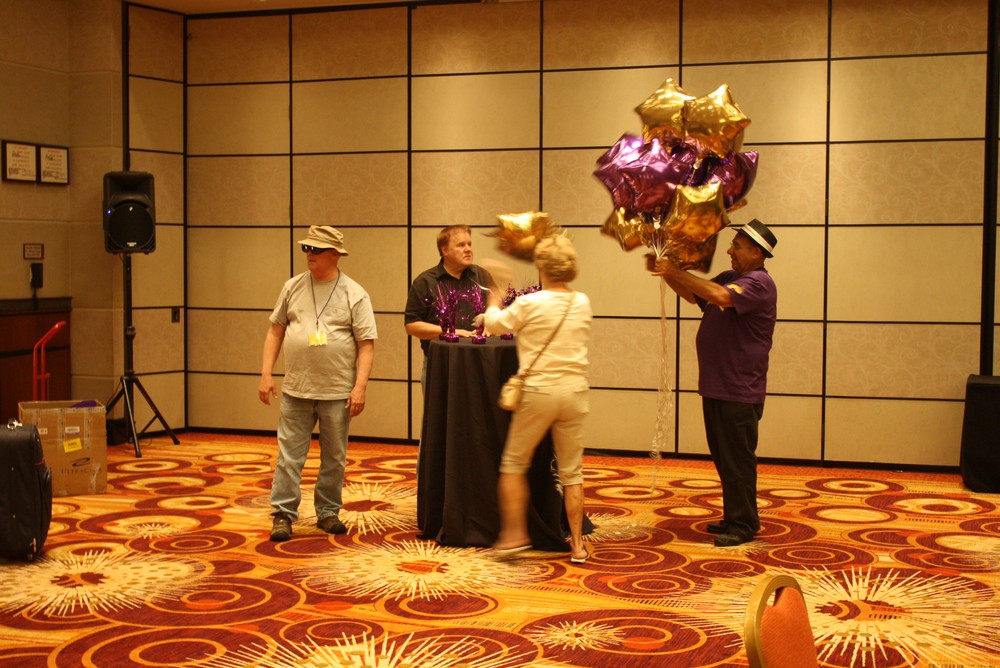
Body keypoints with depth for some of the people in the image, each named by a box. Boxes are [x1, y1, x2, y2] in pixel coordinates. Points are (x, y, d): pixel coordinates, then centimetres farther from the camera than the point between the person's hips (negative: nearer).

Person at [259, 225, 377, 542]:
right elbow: (275, 331, 11)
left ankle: (328, 512, 22)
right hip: (296, 390, 2)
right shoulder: (293, 287, 6)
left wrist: (360, 386, -13)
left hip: (337, 393, -1)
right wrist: (266, 373, 3)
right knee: (289, 454, 2)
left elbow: (366, 345, -4)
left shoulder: (354, 294, -2)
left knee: (334, 457, 9)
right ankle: (283, 514, 9)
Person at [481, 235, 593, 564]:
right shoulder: (583, 303, 2)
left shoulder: (529, 304, -11)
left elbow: (495, 324, 4)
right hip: (575, 390, 4)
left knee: (514, 463, 12)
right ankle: (577, 545, 13)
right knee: (571, 470, 11)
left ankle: (514, 534, 10)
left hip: (538, 391, -4)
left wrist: (494, 300, 24)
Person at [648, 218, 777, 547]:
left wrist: (676, 272, -23)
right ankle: (734, 518, 23)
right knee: (724, 458, 14)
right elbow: (694, 295, 26)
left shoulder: (759, 283, -13)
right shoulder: (729, 278, 16)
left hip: (740, 392, -9)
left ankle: (743, 525, 3)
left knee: (737, 459, -4)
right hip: (715, 386, 9)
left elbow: (721, 296, -30)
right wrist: (665, 272, 9)